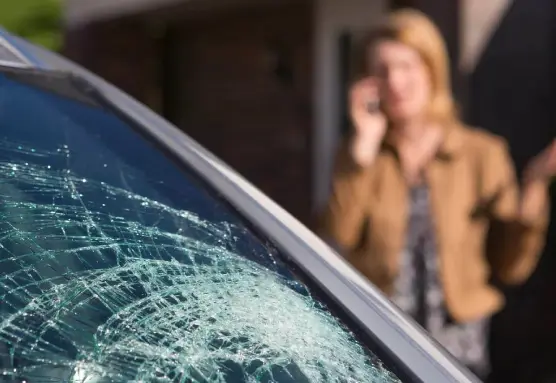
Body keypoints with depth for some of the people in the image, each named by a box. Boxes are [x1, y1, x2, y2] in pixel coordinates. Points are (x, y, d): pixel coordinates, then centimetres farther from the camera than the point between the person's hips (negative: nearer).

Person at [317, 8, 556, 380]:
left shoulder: (483, 153, 1)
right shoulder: (359, 154, 4)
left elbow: (511, 268, 0)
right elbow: (336, 240, -14)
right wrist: (364, 146, -12)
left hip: (458, 351, 0)